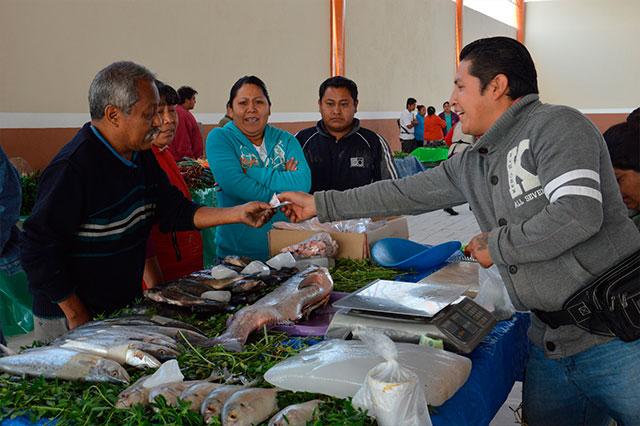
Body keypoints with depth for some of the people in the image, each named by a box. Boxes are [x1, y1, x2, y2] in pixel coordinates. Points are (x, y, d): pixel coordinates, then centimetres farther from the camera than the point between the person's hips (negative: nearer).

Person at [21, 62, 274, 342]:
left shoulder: (142, 157, 3)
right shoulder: (73, 167, -24)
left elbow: (175, 212, 7)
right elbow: (38, 253, -23)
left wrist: (238, 214, -3)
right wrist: (77, 316, -18)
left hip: (127, 305, 8)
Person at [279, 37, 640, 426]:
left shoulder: (556, 125, -11)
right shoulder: (472, 166, 11)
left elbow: (577, 214, -23)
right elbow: (406, 193, 18)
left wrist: (496, 246, -9)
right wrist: (320, 205, 22)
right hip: (551, 344, 7)